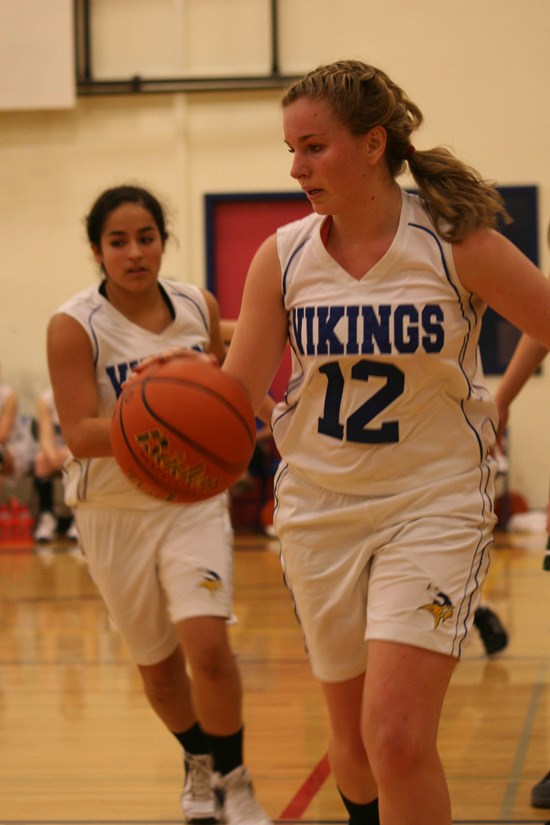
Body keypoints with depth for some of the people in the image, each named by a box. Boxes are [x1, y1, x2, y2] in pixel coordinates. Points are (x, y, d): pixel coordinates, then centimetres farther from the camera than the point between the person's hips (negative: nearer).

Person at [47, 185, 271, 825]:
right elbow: (79, 435, -22)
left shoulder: (200, 308, -2)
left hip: (193, 501, 1)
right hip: (114, 512, -1)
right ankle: (197, 764, 42)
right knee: (157, 665, 13)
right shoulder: (73, 325, -13)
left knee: (208, 645, -17)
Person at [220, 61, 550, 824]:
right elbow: (236, 395, -2)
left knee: (398, 739, -17)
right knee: (354, 738, 14)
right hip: (321, 507, 4)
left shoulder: (458, 244, -11)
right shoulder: (282, 258, -3)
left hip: (434, 503, -4)